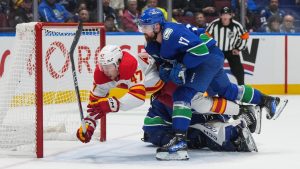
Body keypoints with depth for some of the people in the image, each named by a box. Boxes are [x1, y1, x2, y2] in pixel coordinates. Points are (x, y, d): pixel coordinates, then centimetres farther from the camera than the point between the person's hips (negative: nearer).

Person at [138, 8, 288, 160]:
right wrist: (164, 67, -4)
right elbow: (164, 57, 18)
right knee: (227, 90, 26)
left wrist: (181, 66, -29)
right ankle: (267, 101, 44)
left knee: (182, 94, -22)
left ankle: (179, 141, -30)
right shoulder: (152, 44, 1)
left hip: (209, 55, -10)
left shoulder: (172, 32, -29)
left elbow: (200, 49, -32)